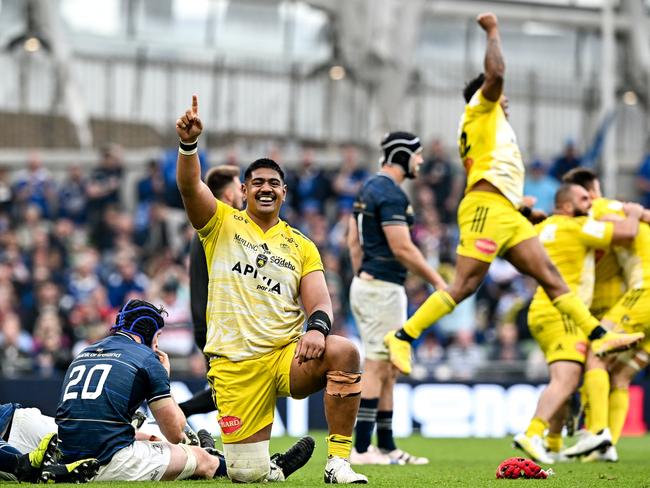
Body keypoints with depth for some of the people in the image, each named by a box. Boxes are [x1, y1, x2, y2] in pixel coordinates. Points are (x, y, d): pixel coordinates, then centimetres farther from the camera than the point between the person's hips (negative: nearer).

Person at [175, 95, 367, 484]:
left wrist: (317, 328, -20)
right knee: (247, 475, -7)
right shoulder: (222, 224, 8)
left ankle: (339, 462, -24)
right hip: (234, 363, -1)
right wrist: (189, 144, -29)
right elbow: (190, 187, -9)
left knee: (343, 351, -32)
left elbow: (318, 299, 4)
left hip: (287, 355, 1)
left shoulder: (302, 246, 14)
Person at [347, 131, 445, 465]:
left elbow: (353, 241, 20)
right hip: (384, 288, -10)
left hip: (367, 284, 10)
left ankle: (386, 447, 16)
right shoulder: (391, 193, -15)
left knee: (388, 371, 13)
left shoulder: (370, 188, 16)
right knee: (376, 368, -9)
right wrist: (437, 281, -12)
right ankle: (361, 449, -10)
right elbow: (402, 249, -19)